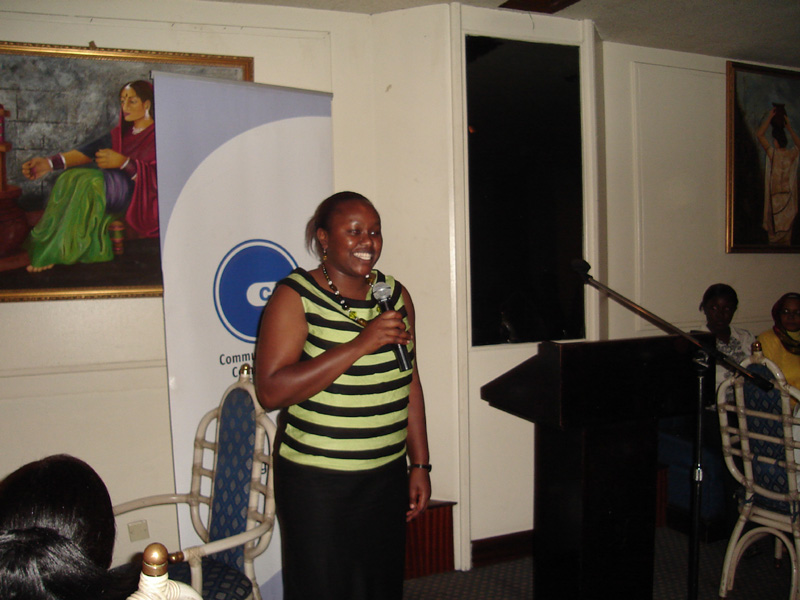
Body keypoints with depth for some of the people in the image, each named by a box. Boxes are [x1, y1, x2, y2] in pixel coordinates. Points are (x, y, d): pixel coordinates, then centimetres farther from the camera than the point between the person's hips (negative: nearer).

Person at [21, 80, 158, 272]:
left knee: (90, 181, -31)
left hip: (143, 198, -7)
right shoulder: (121, 132, 19)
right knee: (69, 177, -20)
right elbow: (89, 151, 3)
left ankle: (55, 254, -26)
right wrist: (50, 163, -12)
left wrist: (123, 162, -22)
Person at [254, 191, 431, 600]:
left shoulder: (395, 295, 6)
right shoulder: (295, 297, -10)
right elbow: (271, 391, -21)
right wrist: (361, 343, -25)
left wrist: (419, 464, 11)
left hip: (388, 478, 5)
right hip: (317, 484, -4)